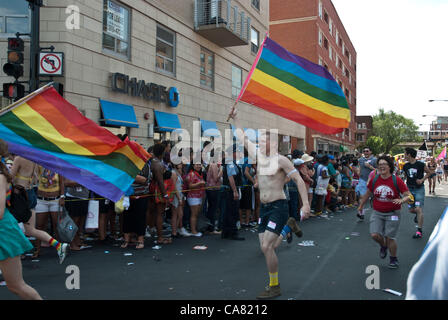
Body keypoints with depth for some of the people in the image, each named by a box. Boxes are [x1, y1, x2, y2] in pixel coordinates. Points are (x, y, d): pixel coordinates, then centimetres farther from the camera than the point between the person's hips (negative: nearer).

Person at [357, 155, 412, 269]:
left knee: (390, 238, -1)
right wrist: (361, 206, 24)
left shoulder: (396, 180, -11)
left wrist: (401, 200, -31)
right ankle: (383, 246, 25)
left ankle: (393, 259, 27)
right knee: (374, 235, -11)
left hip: (392, 214, -2)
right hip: (377, 213, 3)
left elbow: (408, 196, -9)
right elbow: (368, 194, 14)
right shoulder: (374, 180, -2)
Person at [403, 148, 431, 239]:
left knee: (418, 209, -12)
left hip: (419, 189, -5)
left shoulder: (421, 165, -11)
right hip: (409, 189, 5)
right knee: (411, 209, 7)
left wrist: (422, 179, -11)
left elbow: (429, 173, 3)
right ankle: (418, 215, 44)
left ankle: (419, 231, -5)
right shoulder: (405, 166, 3)